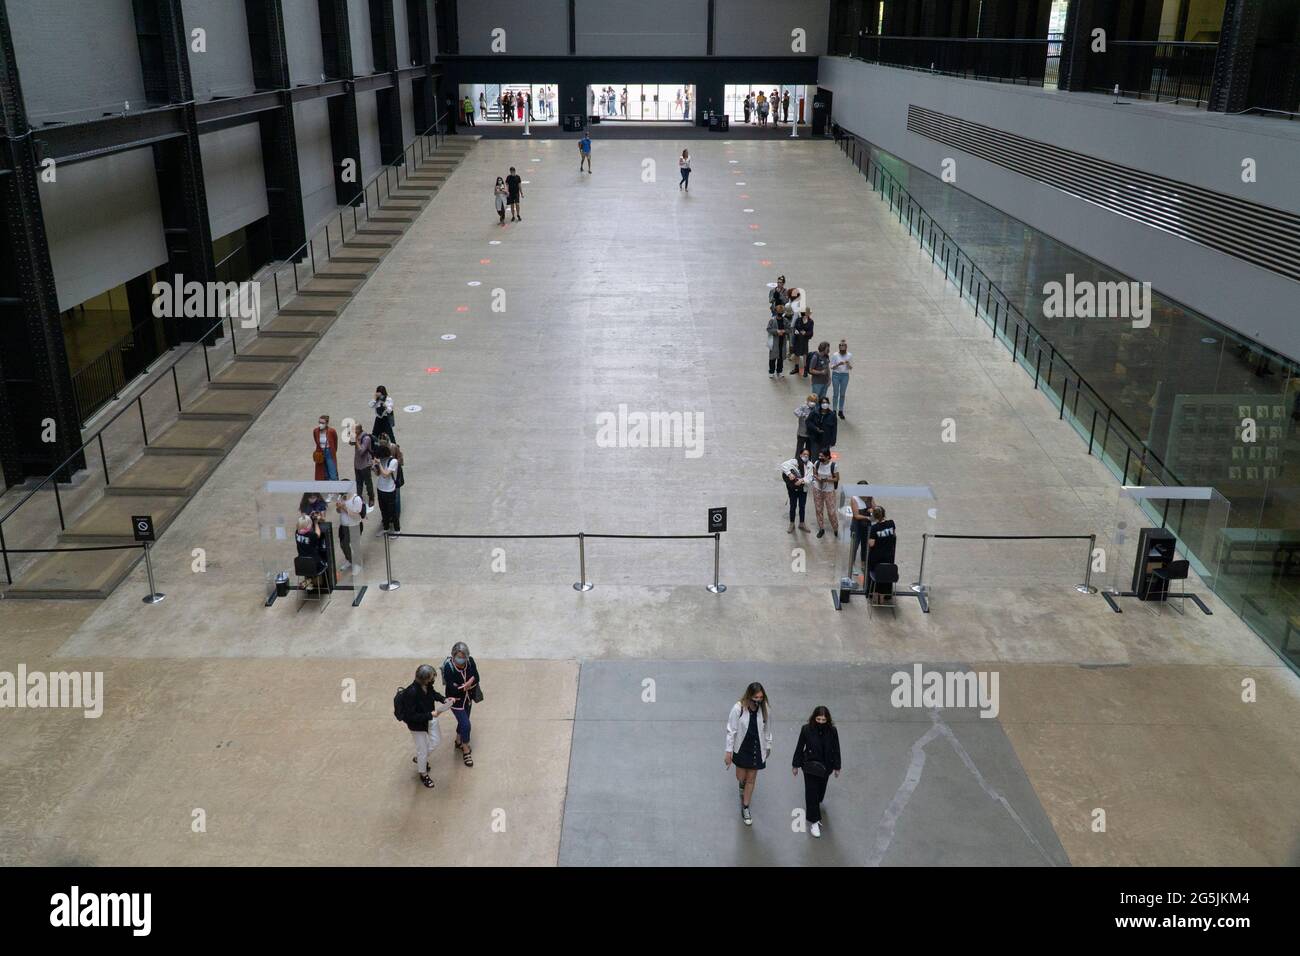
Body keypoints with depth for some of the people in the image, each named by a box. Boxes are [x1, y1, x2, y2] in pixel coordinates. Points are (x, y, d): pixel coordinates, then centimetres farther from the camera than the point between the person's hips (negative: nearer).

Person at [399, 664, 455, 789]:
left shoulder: (428, 684, -19)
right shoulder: (412, 692, -39)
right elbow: (410, 716, -31)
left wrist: (444, 699, -10)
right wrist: (430, 715, -31)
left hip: (430, 719, 7)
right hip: (417, 724, -7)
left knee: (434, 743, 24)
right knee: (423, 751, 13)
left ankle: (418, 758, 54)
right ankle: (423, 774, 42)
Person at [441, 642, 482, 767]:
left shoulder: (470, 661, -18)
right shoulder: (448, 667, -30)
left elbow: (476, 678, -13)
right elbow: (452, 689, -29)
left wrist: (462, 686, -27)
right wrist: (468, 685, -22)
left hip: (468, 699, 5)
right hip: (456, 701, -5)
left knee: (463, 722, 24)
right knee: (466, 725, -2)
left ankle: (458, 742, 50)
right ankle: (466, 751, 20)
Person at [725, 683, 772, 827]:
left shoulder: (765, 710, -15)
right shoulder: (738, 708, -23)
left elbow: (767, 730, 1)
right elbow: (731, 730, -15)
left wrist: (768, 747, 11)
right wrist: (728, 751, -12)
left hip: (757, 750, 1)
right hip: (741, 748, -1)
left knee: (751, 779, 11)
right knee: (741, 777, 16)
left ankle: (745, 808, 27)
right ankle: (742, 786, 54)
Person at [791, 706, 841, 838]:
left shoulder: (832, 731, -14)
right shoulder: (806, 729, -17)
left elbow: (836, 750, -3)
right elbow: (799, 747, -6)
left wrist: (837, 767, 3)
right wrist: (795, 765, 1)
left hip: (825, 766, 2)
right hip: (810, 766, -2)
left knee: (821, 789, 21)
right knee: (811, 792, -3)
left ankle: (815, 803, 54)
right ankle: (814, 821, 6)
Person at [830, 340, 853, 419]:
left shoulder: (849, 355, -2)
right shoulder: (835, 355, -8)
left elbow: (851, 368, 4)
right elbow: (831, 367, -5)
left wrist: (848, 364, -18)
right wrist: (838, 364, -22)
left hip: (845, 375, 2)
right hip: (836, 375, -2)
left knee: (842, 394, 9)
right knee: (836, 394, 4)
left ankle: (840, 411, 19)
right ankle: (834, 411, 14)